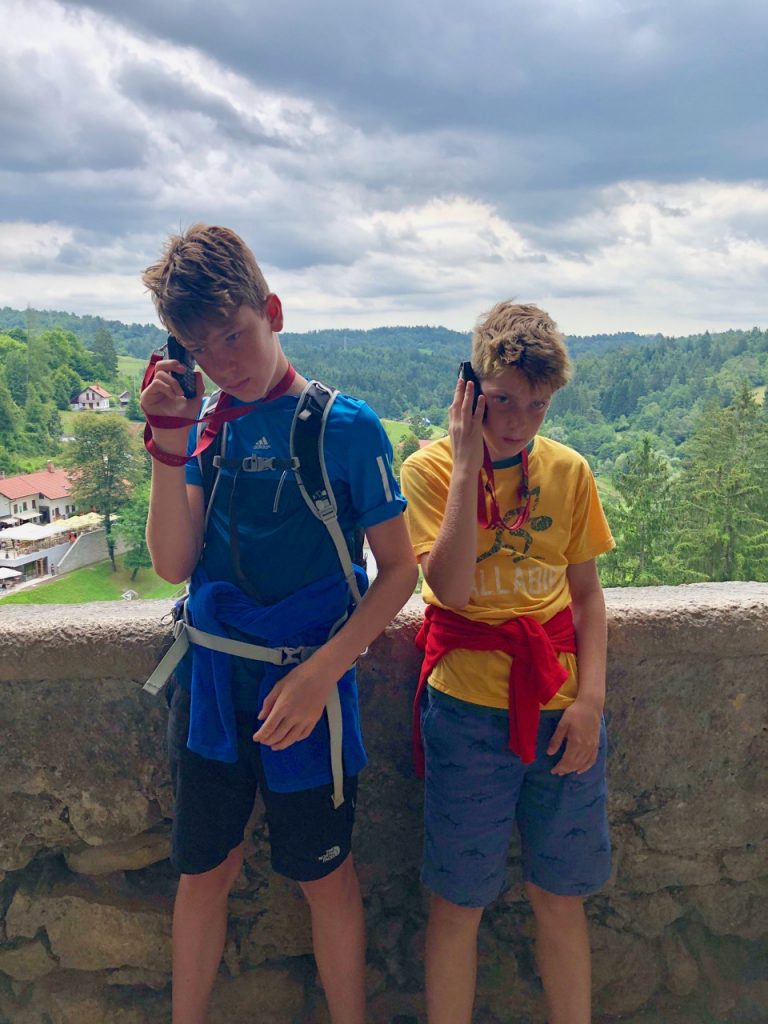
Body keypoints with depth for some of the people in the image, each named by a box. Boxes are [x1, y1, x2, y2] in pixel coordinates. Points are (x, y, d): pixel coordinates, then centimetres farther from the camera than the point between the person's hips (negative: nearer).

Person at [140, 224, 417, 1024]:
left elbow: (398, 571, -10)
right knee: (203, 871, 19)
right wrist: (169, 442, -12)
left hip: (303, 689, -3)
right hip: (210, 685, 4)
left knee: (324, 875, 15)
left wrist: (319, 674, -18)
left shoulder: (344, 426, -11)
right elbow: (174, 564, -3)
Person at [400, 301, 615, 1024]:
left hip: (560, 706, 3)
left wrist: (591, 697, -4)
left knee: (560, 893, 16)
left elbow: (586, 591, 7)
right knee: (459, 899, 9)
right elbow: (451, 587, -19)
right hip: (469, 707, -3)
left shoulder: (568, 471, 4)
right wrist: (469, 463, -18)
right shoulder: (430, 468, -5)